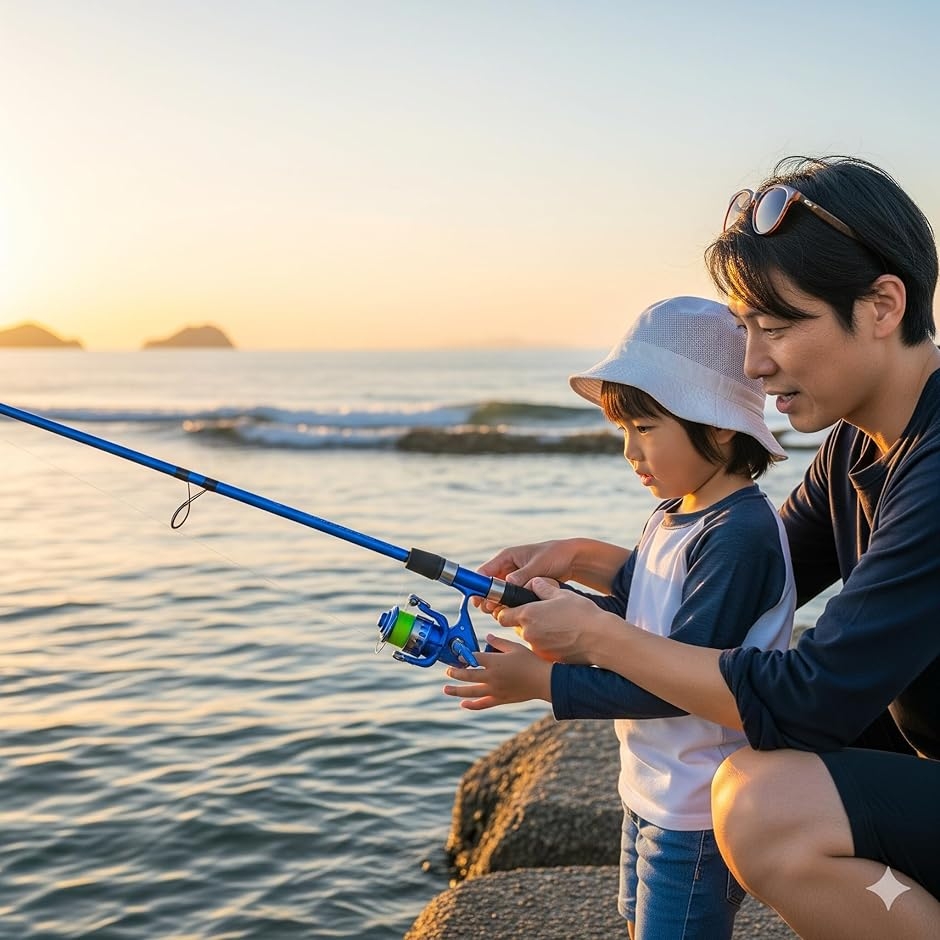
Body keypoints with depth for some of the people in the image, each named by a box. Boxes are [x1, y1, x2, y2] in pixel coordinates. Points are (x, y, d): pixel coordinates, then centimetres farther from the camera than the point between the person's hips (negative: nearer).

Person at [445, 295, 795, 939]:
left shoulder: (742, 534, -25)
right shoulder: (671, 519, 6)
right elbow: (628, 618, 11)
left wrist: (544, 681, -25)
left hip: (698, 818, -9)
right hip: (650, 792, 9)